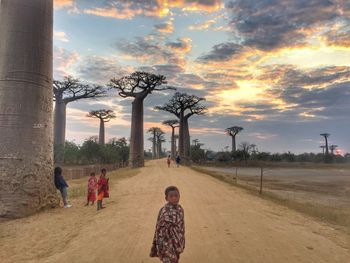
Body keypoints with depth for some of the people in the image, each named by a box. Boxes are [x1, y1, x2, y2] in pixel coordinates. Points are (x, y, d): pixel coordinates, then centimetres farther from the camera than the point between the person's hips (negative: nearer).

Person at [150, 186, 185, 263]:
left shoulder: (179, 208, -3)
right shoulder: (164, 212, -26)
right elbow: (160, 230, -21)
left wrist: (181, 242, 16)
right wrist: (160, 248, -18)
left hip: (177, 243, 7)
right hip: (168, 244, -7)